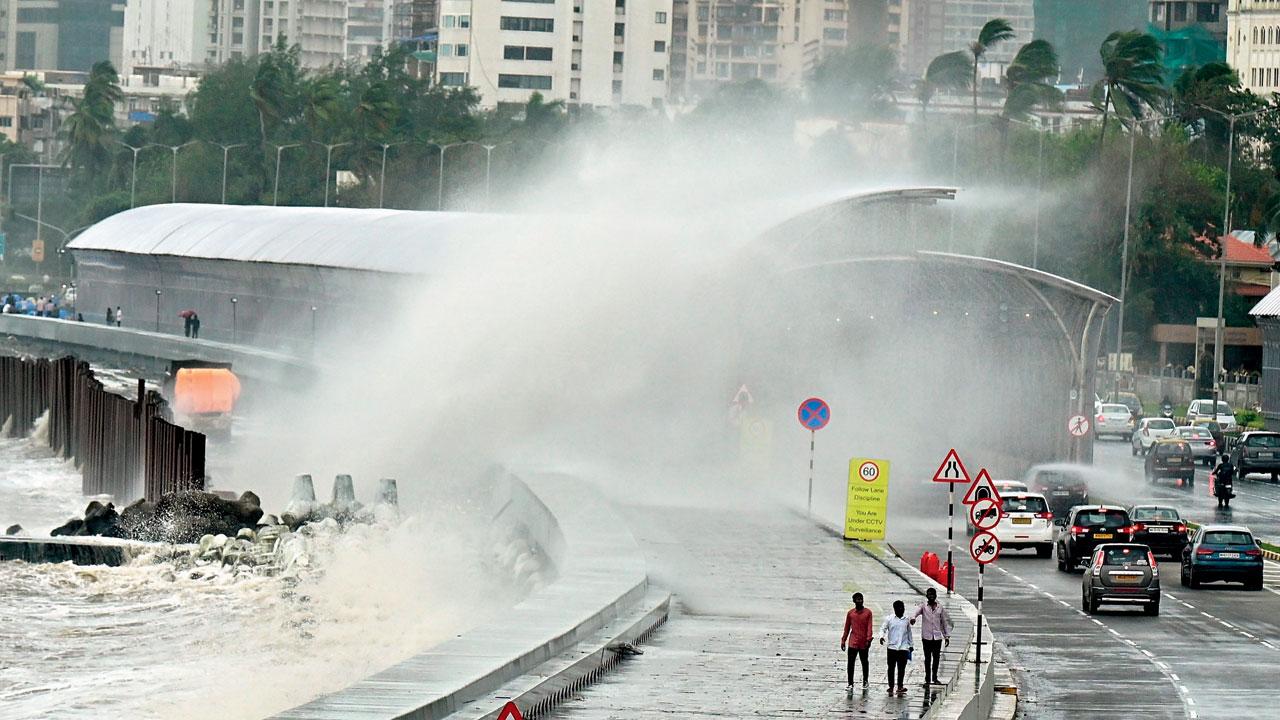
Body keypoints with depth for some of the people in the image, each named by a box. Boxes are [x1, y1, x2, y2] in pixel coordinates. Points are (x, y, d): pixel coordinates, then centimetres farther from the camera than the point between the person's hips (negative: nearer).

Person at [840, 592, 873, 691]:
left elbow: (869, 627, -4)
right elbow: (847, 628, 10)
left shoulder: (868, 612, 0)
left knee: (864, 662, 11)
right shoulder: (850, 613, 4)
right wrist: (843, 641, 8)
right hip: (853, 642, 1)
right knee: (850, 663, -5)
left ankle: (865, 680, 28)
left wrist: (868, 639, -13)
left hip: (864, 643, -1)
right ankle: (850, 684, -1)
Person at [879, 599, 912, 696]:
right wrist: (881, 637, -21)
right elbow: (883, 629, 0)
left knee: (901, 668, -2)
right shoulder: (889, 619, 2)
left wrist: (910, 645, 21)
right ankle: (891, 687, 11)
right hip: (892, 647, -1)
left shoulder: (906, 621, 10)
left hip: (903, 648, 1)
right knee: (891, 668, 3)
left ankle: (900, 687, 3)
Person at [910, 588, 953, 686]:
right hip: (926, 636, -2)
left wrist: (947, 636, 10)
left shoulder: (940, 608, 9)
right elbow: (916, 611, -17)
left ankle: (934, 678, 19)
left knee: (936, 658, 6)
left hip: (937, 636, 2)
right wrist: (913, 618, -41)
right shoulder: (923, 606, 2)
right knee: (927, 658, -1)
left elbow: (945, 622, 15)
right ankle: (928, 678, 4)